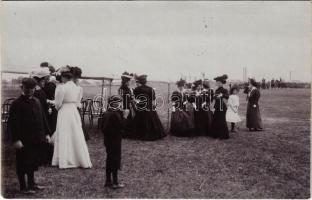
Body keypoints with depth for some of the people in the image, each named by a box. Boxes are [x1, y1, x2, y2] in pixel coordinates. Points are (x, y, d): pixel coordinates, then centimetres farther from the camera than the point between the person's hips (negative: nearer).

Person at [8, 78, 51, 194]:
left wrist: (46, 133, 12)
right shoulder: (17, 104, -11)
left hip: (37, 139, 7)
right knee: (23, 165, 4)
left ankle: (31, 184, 32)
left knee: (33, 162, 17)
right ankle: (23, 187, 18)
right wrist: (16, 139, -18)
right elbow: (13, 123, -14)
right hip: (24, 141, -7)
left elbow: (43, 119, 16)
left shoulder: (37, 101, 10)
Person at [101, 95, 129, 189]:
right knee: (116, 160, 0)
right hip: (115, 141, -8)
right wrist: (125, 116, -16)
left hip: (107, 140, 8)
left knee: (109, 159, 16)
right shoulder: (116, 114, -19)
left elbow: (103, 127, 12)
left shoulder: (106, 113, 7)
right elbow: (121, 126, -22)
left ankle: (108, 181, 24)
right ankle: (115, 183, 7)